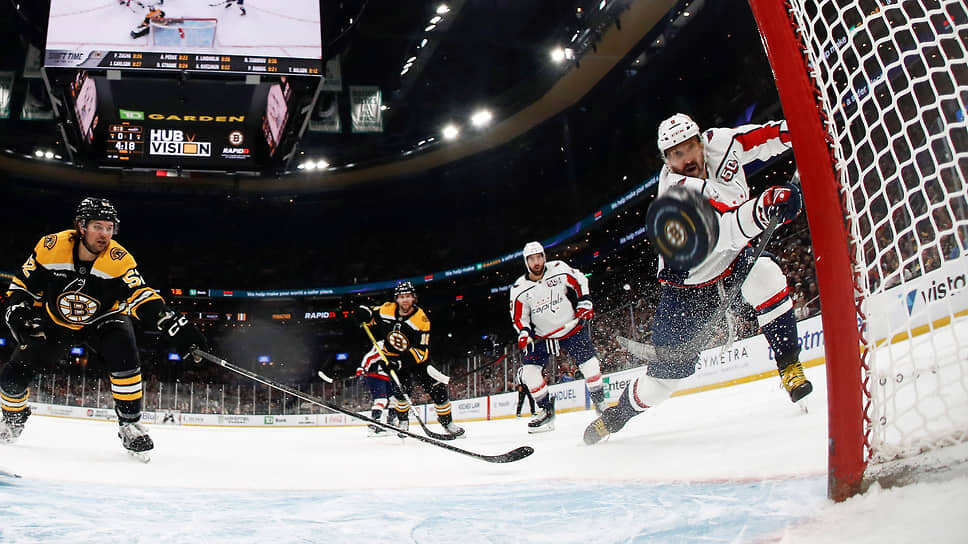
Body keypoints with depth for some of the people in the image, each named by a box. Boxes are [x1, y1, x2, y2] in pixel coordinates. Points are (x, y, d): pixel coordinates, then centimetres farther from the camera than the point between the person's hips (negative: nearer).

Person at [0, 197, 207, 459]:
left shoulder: (119, 259, -27)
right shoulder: (51, 247, -23)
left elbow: (143, 298, -35)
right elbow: (23, 285, -8)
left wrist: (176, 327, -49)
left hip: (103, 320, -2)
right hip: (56, 322, 2)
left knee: (125, 357, -30)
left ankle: (130, 424, -13)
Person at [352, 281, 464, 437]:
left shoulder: (421, 319, -20)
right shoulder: (387, 309, -12)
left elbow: (421, 350, -23)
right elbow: (372, 313, 9)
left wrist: (403, 361, -35)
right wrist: (364, 313, -15)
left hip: (415, 359, -1)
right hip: (392, 358, 1)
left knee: (437, 386, -10)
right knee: (401, 387, -18)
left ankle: (446, 421, 9)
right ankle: (403, 421, 7)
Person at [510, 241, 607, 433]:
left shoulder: (559, 269, -11)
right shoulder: (519, 288, -9)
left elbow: (580, 281, 3)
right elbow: (518, 316, -1)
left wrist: (584, 303, -8)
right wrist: (524, 333, -18)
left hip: (572, 327, -1)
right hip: (542, 335, 1)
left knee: (589, 363, -12)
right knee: (530, 368, -13)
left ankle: (600, 403, 9)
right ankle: (546, 410, 1)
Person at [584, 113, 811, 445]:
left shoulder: (718, 144, -16)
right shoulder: (675, 195, -35)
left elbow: (760, 137, -1)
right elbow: (722, 232, -49)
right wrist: (762, 209, -66)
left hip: (732, 258, 5)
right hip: (688, 285, -5)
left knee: (766, 275, -30)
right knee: (667, 373, -2)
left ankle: (790, 368, -18)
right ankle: (615, 417, 23)